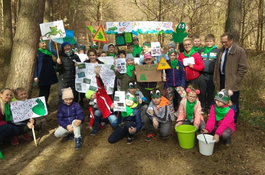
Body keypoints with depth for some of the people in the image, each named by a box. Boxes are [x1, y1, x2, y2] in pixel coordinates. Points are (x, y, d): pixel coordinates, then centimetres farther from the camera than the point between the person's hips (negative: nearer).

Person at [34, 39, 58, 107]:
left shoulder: (48, 52, 15)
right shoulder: (37, 53, -4)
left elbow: (51, 62, 24)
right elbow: (35, 65, -8)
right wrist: (35, 76, -14)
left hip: (49, 74, 6)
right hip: (41, 75, -6)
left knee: (47, 90, 10)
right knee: (42, 90, -1)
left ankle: (46, 103, 24)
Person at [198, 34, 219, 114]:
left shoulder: (217, 51, 3)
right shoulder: (201, 51, 10)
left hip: (211, 75, -2)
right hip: (202, 75, 2)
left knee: (211, 92, 8)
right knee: (202, 91, 8)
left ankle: (210, 108, 21)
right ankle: (202, 107, 21)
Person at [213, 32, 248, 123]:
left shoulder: (240, 51, -10)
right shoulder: (221, 50, 10)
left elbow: (243, 68, -11)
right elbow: (217, 65, 16)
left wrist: (236, 80, -14)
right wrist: (216, 78, 12)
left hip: (232, 82, -6)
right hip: (222, 79, 6)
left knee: (233, 103, 4)